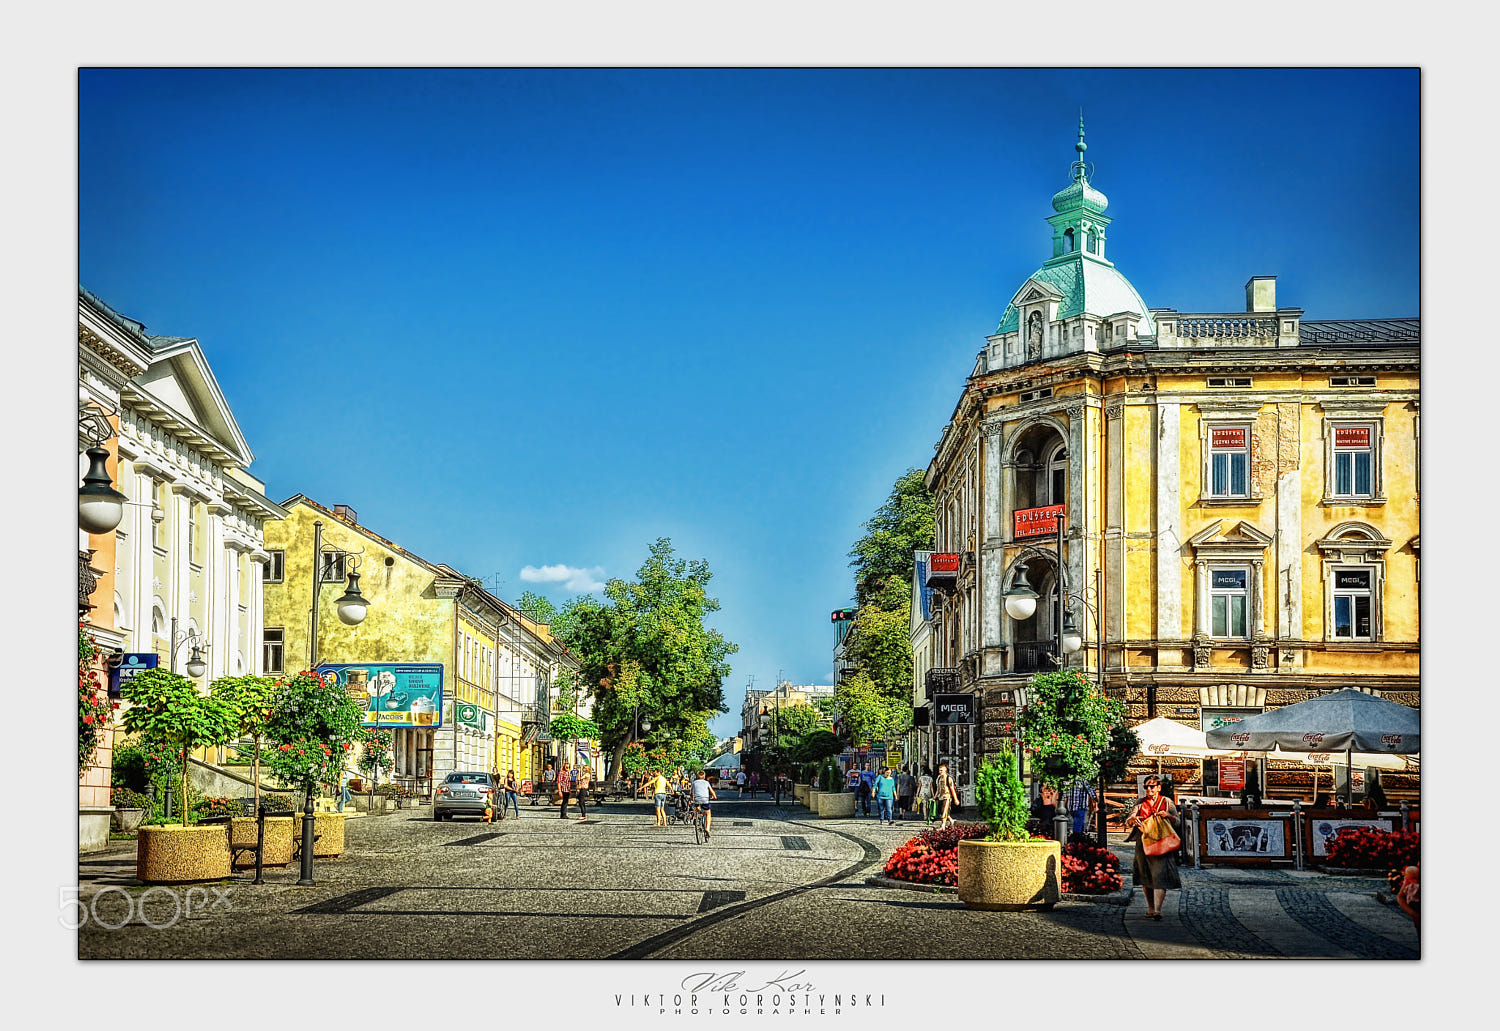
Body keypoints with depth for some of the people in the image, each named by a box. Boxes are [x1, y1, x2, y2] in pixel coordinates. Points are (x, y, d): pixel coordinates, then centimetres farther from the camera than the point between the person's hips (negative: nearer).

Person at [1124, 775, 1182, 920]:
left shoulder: (1166, 802, 7)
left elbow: (1178, 823, 3)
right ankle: (1150, 908, 19)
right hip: (1144, 843, 3)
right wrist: (1133, 819, -19)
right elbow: (1127, 822, 5)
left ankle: (1157, 910, -21)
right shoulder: (1140, 803, 12)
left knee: (1160, 875, -15)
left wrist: (1168, 816, -17)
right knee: (1145, 876, 6)